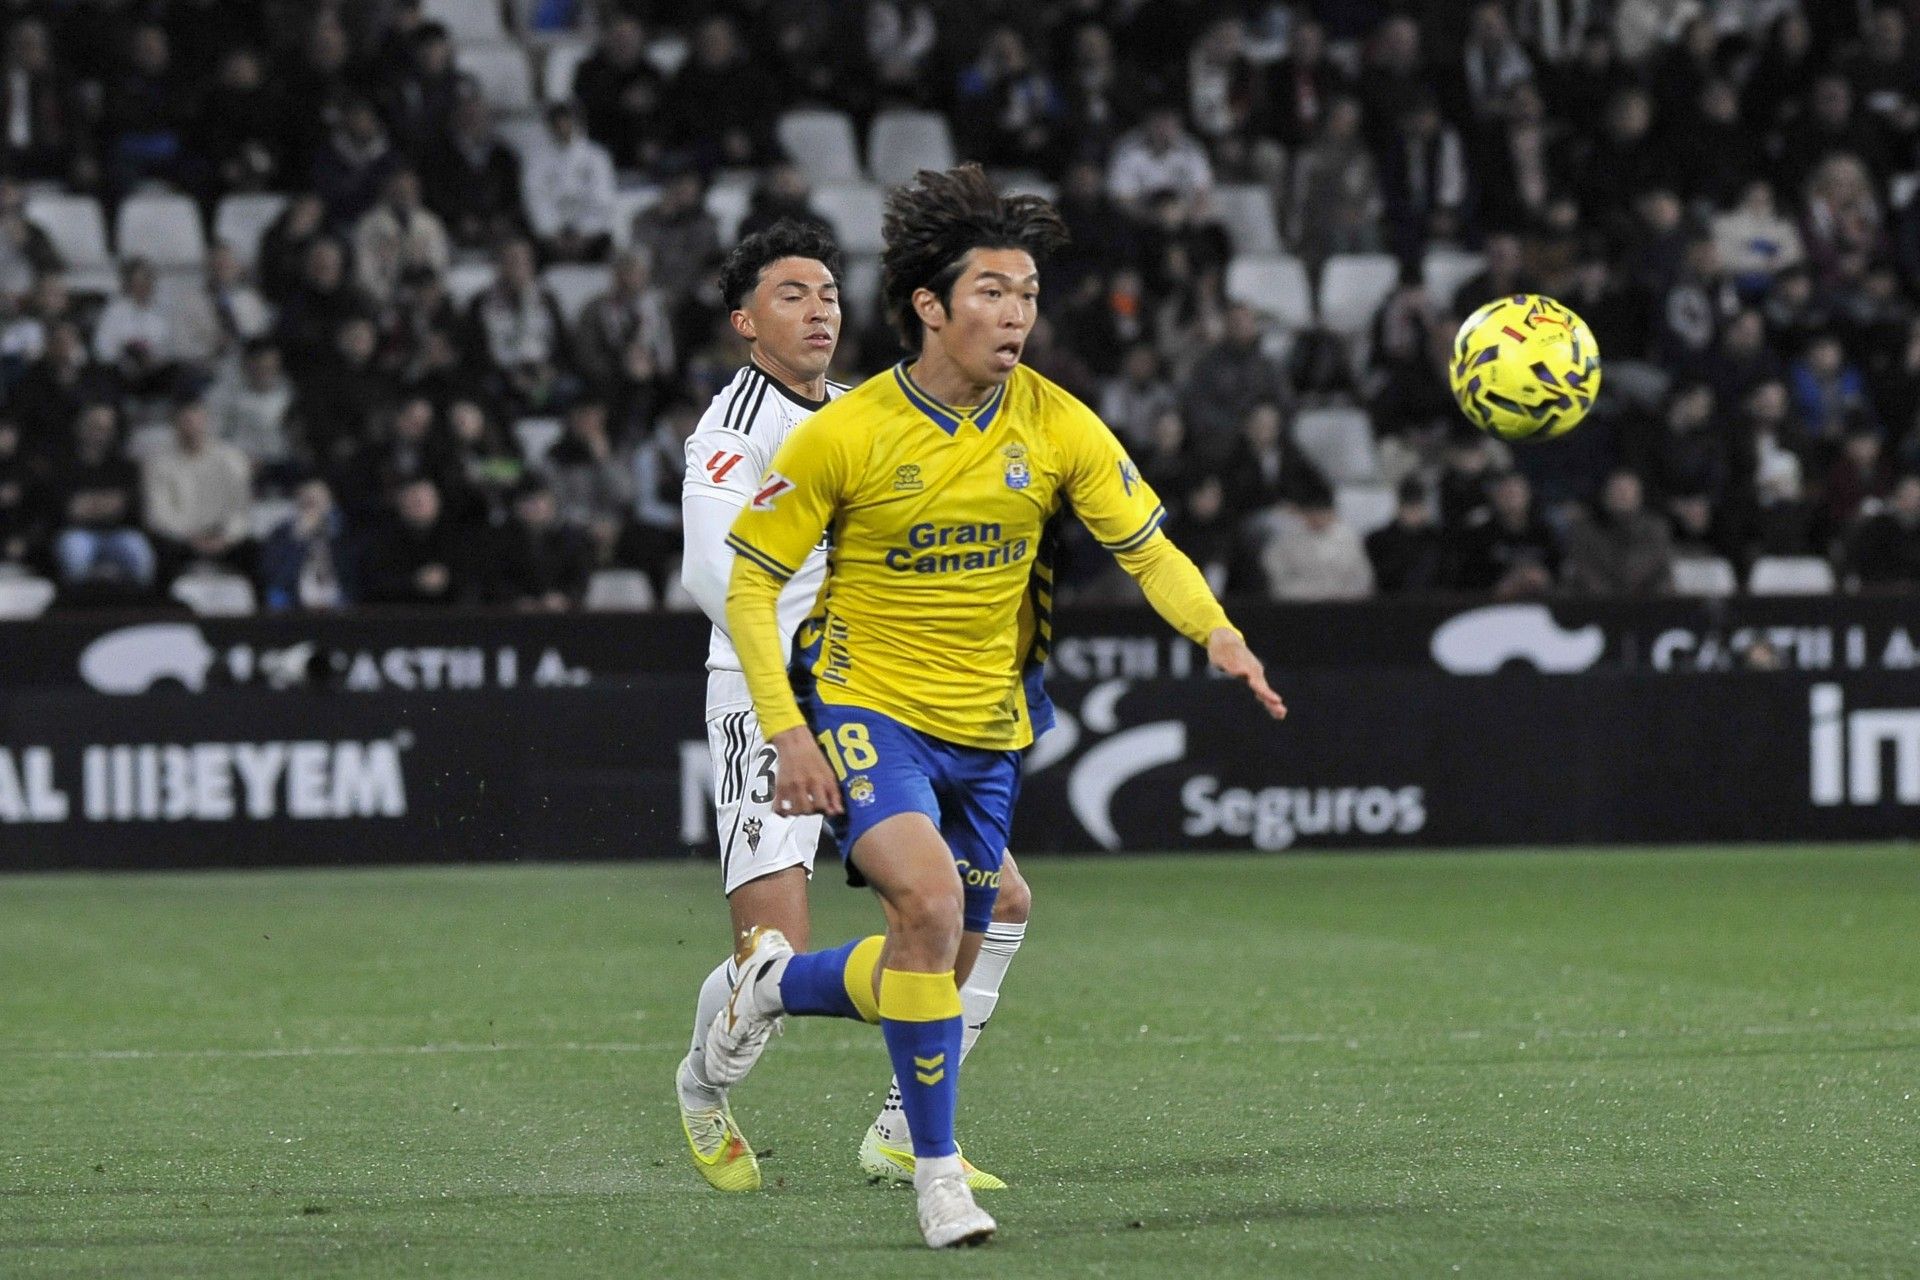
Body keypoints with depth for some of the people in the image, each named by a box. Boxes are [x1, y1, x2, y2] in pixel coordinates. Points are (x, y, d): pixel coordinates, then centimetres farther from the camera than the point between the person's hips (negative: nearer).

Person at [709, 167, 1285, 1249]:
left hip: (987, 731, 5)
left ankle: (779, 982, 40)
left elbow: (1150, 549, -3)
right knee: (929, 899, -28)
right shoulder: (844, 436, -13)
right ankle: (938, 1168, -15)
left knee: (940, 976, 9)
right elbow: (750, 583, -6)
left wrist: (1217, 632, -23)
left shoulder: (1056, 426, -5)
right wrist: (787, 732, -16)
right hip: (867, 708, -5)